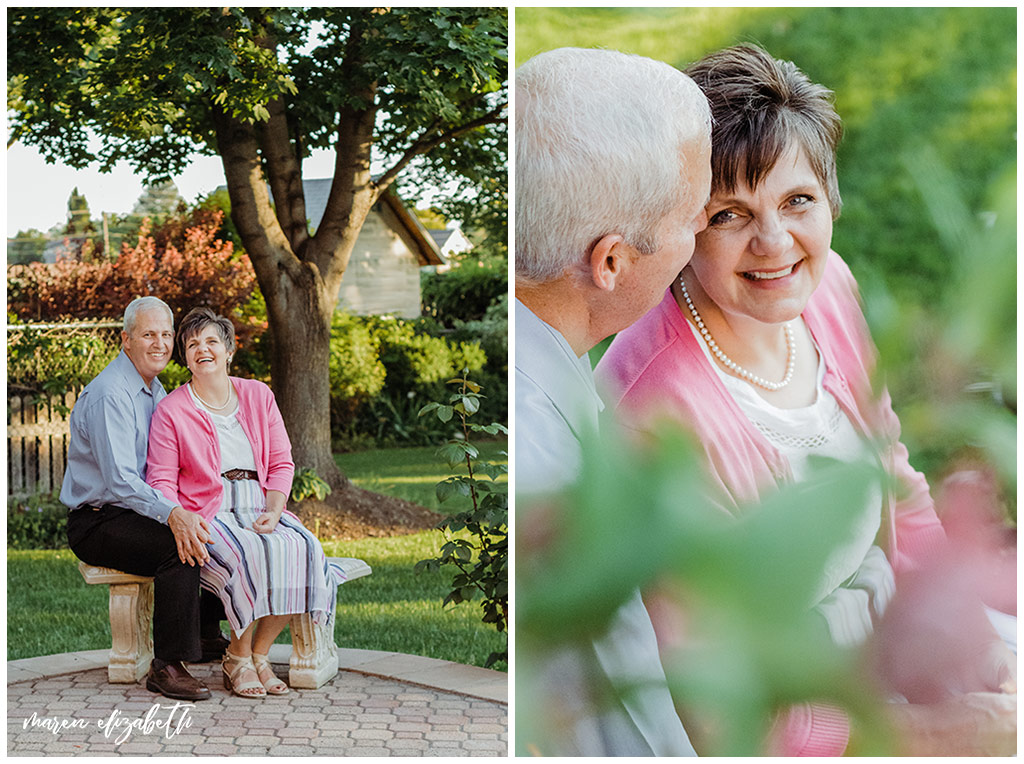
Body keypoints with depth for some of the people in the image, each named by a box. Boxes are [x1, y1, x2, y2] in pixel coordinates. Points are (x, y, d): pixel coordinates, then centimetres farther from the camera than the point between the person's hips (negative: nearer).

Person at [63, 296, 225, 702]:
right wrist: (172, 514, -43)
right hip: (96, 524, -9)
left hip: (136, 512, 9)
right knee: (179, 546, -31)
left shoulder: (155, 392, 12)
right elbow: (120, 480, -29)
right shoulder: (108, 395, -19)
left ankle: (206, 636, 19)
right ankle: (166, 666, -26)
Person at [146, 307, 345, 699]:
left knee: (300, 549, -27)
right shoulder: (171, 410, 4)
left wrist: (273, 511, -7)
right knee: (248, 553, -34)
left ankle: (259, 653, -13)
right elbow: (161, 481, 0)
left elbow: (281, 463, 11)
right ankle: (238, 658, -13)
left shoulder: (257, 395, 13)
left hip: (259, 508, 4)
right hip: (207, 513, -3)